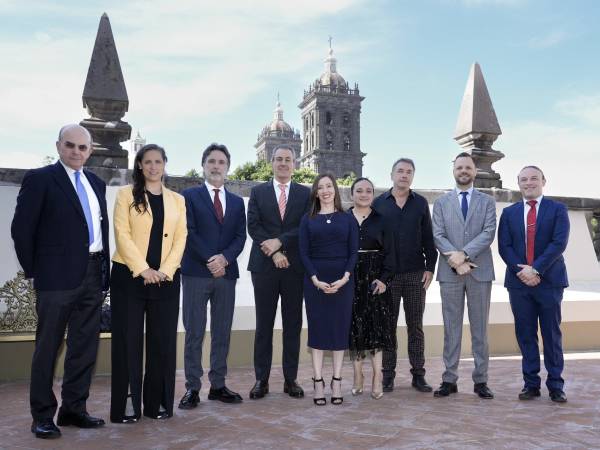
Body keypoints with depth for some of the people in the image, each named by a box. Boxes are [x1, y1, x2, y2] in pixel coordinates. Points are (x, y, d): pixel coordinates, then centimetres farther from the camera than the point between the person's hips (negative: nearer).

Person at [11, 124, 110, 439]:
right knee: (48, 346, 4)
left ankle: (74, 409, 24)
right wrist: (34, 271, -4)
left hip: (93, 276, 6)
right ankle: (43, 415, 17)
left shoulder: (96, 184, 15)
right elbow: (21, 229, -5)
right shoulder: (39, 179, -3)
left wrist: (105, 271, 8)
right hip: (58, 276, -6)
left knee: (85, 346, 11)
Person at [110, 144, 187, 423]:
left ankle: (158, 402, 15)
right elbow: (122, 234, -5)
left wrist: (164, 271, -8)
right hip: (129, 276, -2)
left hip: (166, 279, 3)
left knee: (163, 341, 4)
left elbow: (180, 238, 5)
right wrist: (143, 269, -14)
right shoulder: (126, 194, 5)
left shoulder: (177, 200, 13)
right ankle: (127, 403, 12)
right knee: (128, 341, 2)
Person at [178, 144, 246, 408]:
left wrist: (224, 258, -11)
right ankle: (192, 387, 5)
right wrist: (210, 261, -13)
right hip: (196, 272, -4)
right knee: (194, 332, -1)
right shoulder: (189, 196, 6)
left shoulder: (237, 202, 17)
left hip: (226, 273, 4)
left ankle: (218, 385, 15)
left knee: (222, 333, 7)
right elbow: (189, 233, -5)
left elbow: (240, 236, 7)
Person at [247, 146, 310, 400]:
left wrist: (279, 242, -14)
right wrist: (273, 253, -13)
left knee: (293, 325, 6)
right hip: (264, 266, 0)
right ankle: (261, 379, 13)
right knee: (264, 325, 5)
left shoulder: (305, 194, 8)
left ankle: (290, 379, 15)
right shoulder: (258, 192, 8)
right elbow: (253, 226, -2)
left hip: (294, 267, 1)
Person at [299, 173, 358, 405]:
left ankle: (337, 382, 13)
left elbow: (354, 251, 1)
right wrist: (315, 279, -12)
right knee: (317, 327, 2)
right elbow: (304, 253, 1)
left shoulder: (347, 218, 7)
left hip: (342, 280, 0)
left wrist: (345, 277, -12)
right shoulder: (308, 219, 7)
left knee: (340, 327, 3)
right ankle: (318, 382, 9)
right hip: (315, 280, 0)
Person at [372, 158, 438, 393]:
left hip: (416, 274, 1)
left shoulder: (421, 203, 7)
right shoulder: (379, 203, 4)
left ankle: (418, 375, 15)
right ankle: (388, 375, 14)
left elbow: (428, 237, 6)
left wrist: (430, 267, -1)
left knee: (416, 326, 7)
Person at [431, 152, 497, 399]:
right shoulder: (441, 202, 9)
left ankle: (481, 380, 14)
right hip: (449, 272, 0)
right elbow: (438, 236, 0)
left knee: (479, 329, 6)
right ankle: (449, 379, 12)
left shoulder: (487, 201, 8)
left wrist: (464, 254, -17)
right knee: (451, 328, 5)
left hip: (480, 271, 0)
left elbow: (488, 233, -5)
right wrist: (456, 261, -14)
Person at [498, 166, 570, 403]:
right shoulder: (509, 212, 10)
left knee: (552, 334, 5)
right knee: (525, 335, 6)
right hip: (519, 281, 2)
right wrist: (520, 270, -12)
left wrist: (536, 269, -17)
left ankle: (555, 385, 15)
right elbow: (504, 246, 2)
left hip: (549, 281, -2)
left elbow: (559, 243, -9)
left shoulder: (558, 209, 3)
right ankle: (531, 383, 15)